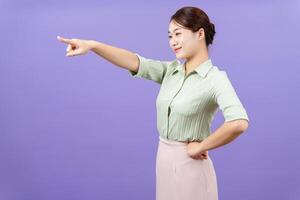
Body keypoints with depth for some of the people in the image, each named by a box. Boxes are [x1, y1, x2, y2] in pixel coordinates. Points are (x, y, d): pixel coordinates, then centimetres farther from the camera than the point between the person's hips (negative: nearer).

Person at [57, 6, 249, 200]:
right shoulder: (170, 70, 4)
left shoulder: (215, 78, -15)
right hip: (164, 158, 6)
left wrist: (201, 147, -19)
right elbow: (135, 62, -10)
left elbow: (239, 123, -30)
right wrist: (92, 45, -23)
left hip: (189, 163, -6)